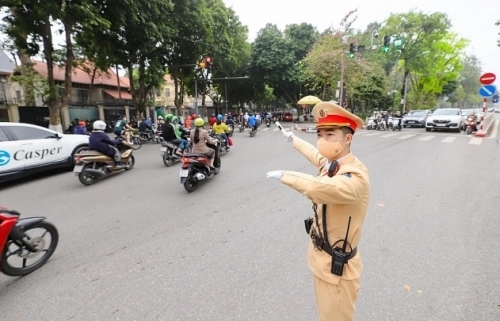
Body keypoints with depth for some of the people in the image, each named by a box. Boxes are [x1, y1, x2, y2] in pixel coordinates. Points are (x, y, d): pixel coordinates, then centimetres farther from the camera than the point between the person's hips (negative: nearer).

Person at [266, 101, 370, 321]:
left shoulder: (355, 176, -28)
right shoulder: (328, 162, -2)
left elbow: (318, 188, -47)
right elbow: (314, 153, 21)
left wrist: (284, 175, -28)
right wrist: (294, 139, 39)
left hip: (337, 264, -8)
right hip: (320, 255, 8)